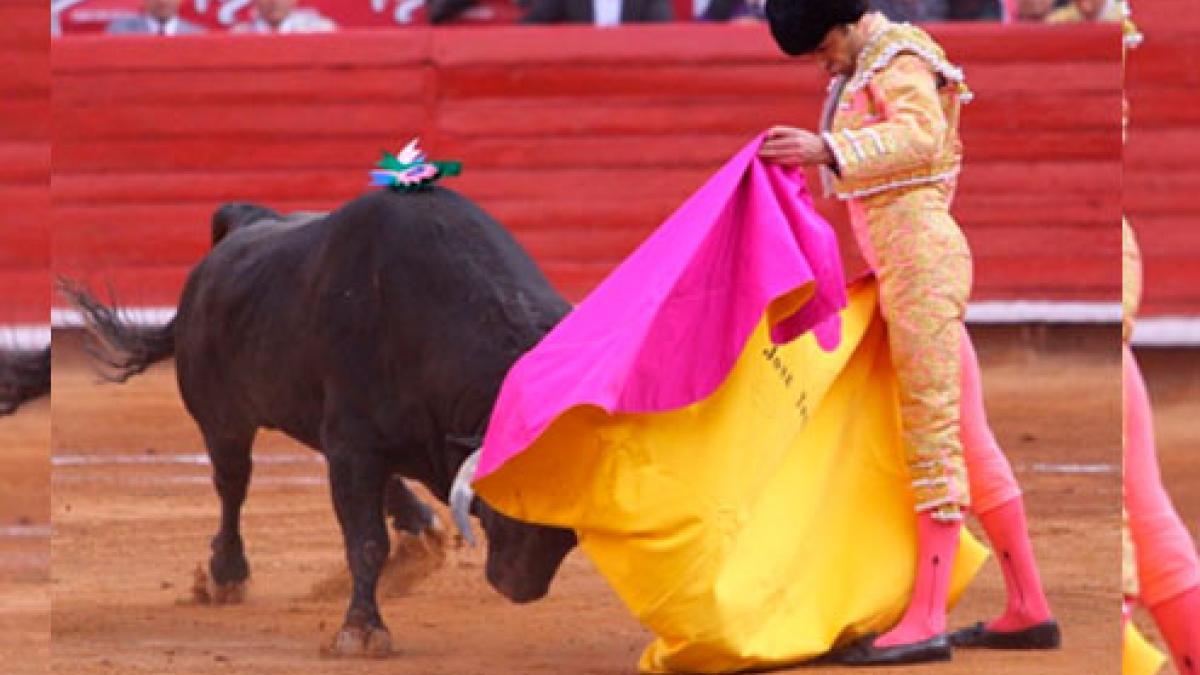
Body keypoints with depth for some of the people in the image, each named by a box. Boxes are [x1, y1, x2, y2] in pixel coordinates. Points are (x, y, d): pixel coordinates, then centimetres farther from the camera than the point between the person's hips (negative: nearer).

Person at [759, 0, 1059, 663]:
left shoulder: (897, 62, -9)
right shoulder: (859, 75, 20)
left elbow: (924, 132, -28)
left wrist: (829, 150, -37)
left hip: (919, 256, -10)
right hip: (902, 266, 10)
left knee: (932, 432, -11)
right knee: (966, 440, 11)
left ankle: (925, 621, -14)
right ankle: (1029, 610, 14)